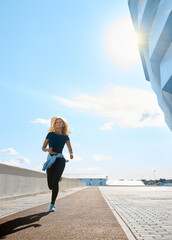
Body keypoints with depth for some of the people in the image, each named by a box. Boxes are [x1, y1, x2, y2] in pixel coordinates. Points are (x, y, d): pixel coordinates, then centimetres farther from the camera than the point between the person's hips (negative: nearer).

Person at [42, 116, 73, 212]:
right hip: (50, 159, 1)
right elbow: (43, 148, 9)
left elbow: (70, 149, 20)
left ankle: (52, 204, -5)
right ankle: (58, 177, 37)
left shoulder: (65, 137, 12)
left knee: (55, 182, -19)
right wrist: (48, 150, -14)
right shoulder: (51, 134, 9)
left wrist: (71, 154, -3)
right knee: (50, 186, 1)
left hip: (60, 159, -1)